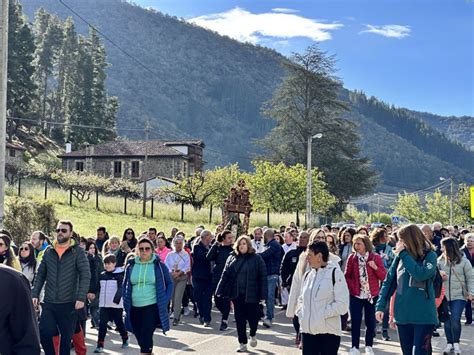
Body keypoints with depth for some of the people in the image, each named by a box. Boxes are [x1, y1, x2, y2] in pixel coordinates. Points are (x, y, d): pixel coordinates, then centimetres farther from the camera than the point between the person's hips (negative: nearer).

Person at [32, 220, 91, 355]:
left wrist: (81, 298, -19)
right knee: (44, 333, -3)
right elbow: (40, 275, 9)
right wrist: (35, 294, -2)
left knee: (66, 337, 7)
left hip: (69, 303, -3)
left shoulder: (77, 252, -4)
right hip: (49, 302, 3)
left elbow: (85, 276, -10)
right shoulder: (48, 252, 7)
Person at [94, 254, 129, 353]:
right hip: (104, 305, 4)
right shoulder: (102, 275, 9)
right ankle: (100, 345, -2)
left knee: (119, 323, 9)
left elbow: (120, 288, -18)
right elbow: (99, 289, 16)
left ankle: (125, 340, 32)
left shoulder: (119, 275, -7)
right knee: (102, 324, -3)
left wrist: (117, 298, -32)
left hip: (116, 305, -4)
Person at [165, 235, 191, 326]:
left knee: (178, 297, -11)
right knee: (171, 297, 3)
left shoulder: (186, 255, 5)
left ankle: (176, 318, -10)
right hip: (171, 277, 3)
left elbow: (187, 267, -4)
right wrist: (172, 272, -16)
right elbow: (166, 265, 1)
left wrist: (179, 273, -17)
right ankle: (177, 313, 25)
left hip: (182, 277, -3)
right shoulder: (170, 254, 12)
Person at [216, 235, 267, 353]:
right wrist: (220, 291, 0)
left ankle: (253, 335, 35)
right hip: (237, 294, 3)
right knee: (240, 319, 6)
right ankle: (242, 344, 16)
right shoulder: (232, 258, 7)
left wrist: (263, 294, -12)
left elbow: (262, 277, -6)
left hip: (251, 294, -3)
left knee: (252, 317, 5)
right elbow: (225, 275, 7)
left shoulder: (257, 258, -3)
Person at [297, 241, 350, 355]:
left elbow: (342, 304, -14)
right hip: (308, 330, 6)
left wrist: (322, 313, -15)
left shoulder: (335, 273, -9)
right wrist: (301, 313, 4)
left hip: (328, 331, -6)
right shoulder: (308, 275, 12)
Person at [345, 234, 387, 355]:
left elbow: (383, 276, -3)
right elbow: (347, 276, 5)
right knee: (355, 321, 1)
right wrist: (352, 287, -8)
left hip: (372, 295, 0)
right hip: (356, 295, 0)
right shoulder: (352, 257, -1)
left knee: (370, 321, 6)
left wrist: (375, 267, -19)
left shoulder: (376, 257, -3)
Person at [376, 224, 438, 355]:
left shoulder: (430, 255, -7)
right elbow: (389, 281, 8)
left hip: (423, 316, -5)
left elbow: (420, 274, -25)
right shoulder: (400, 257, 5)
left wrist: (404, 254, -18)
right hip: (403, 315, 5)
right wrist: (380, 306, 1)